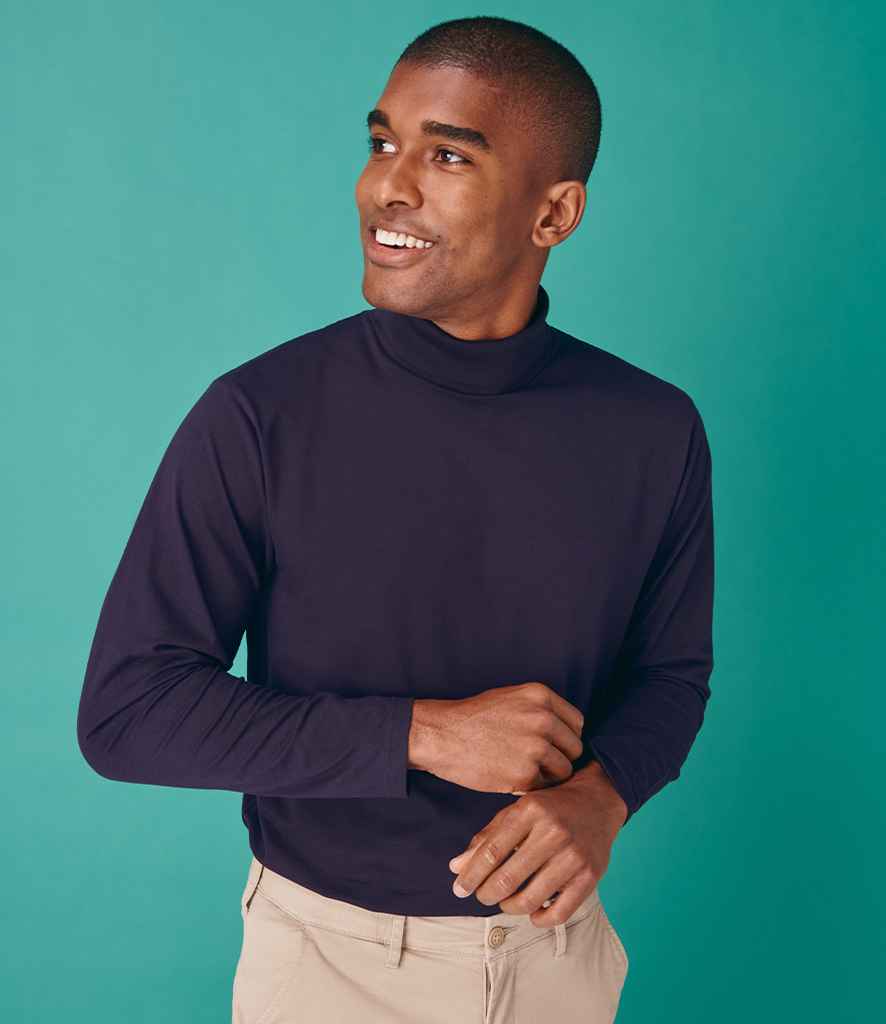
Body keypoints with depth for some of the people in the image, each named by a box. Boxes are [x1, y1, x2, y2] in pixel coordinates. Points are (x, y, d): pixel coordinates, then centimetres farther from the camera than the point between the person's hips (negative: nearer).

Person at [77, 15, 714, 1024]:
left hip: (553, 939, 3)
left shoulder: (654, 431, -9)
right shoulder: (258, 419, -17)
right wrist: (421, 733, -24)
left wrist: (601, 797, -18)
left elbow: (670, 670, 4)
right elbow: (124, 709, -17)